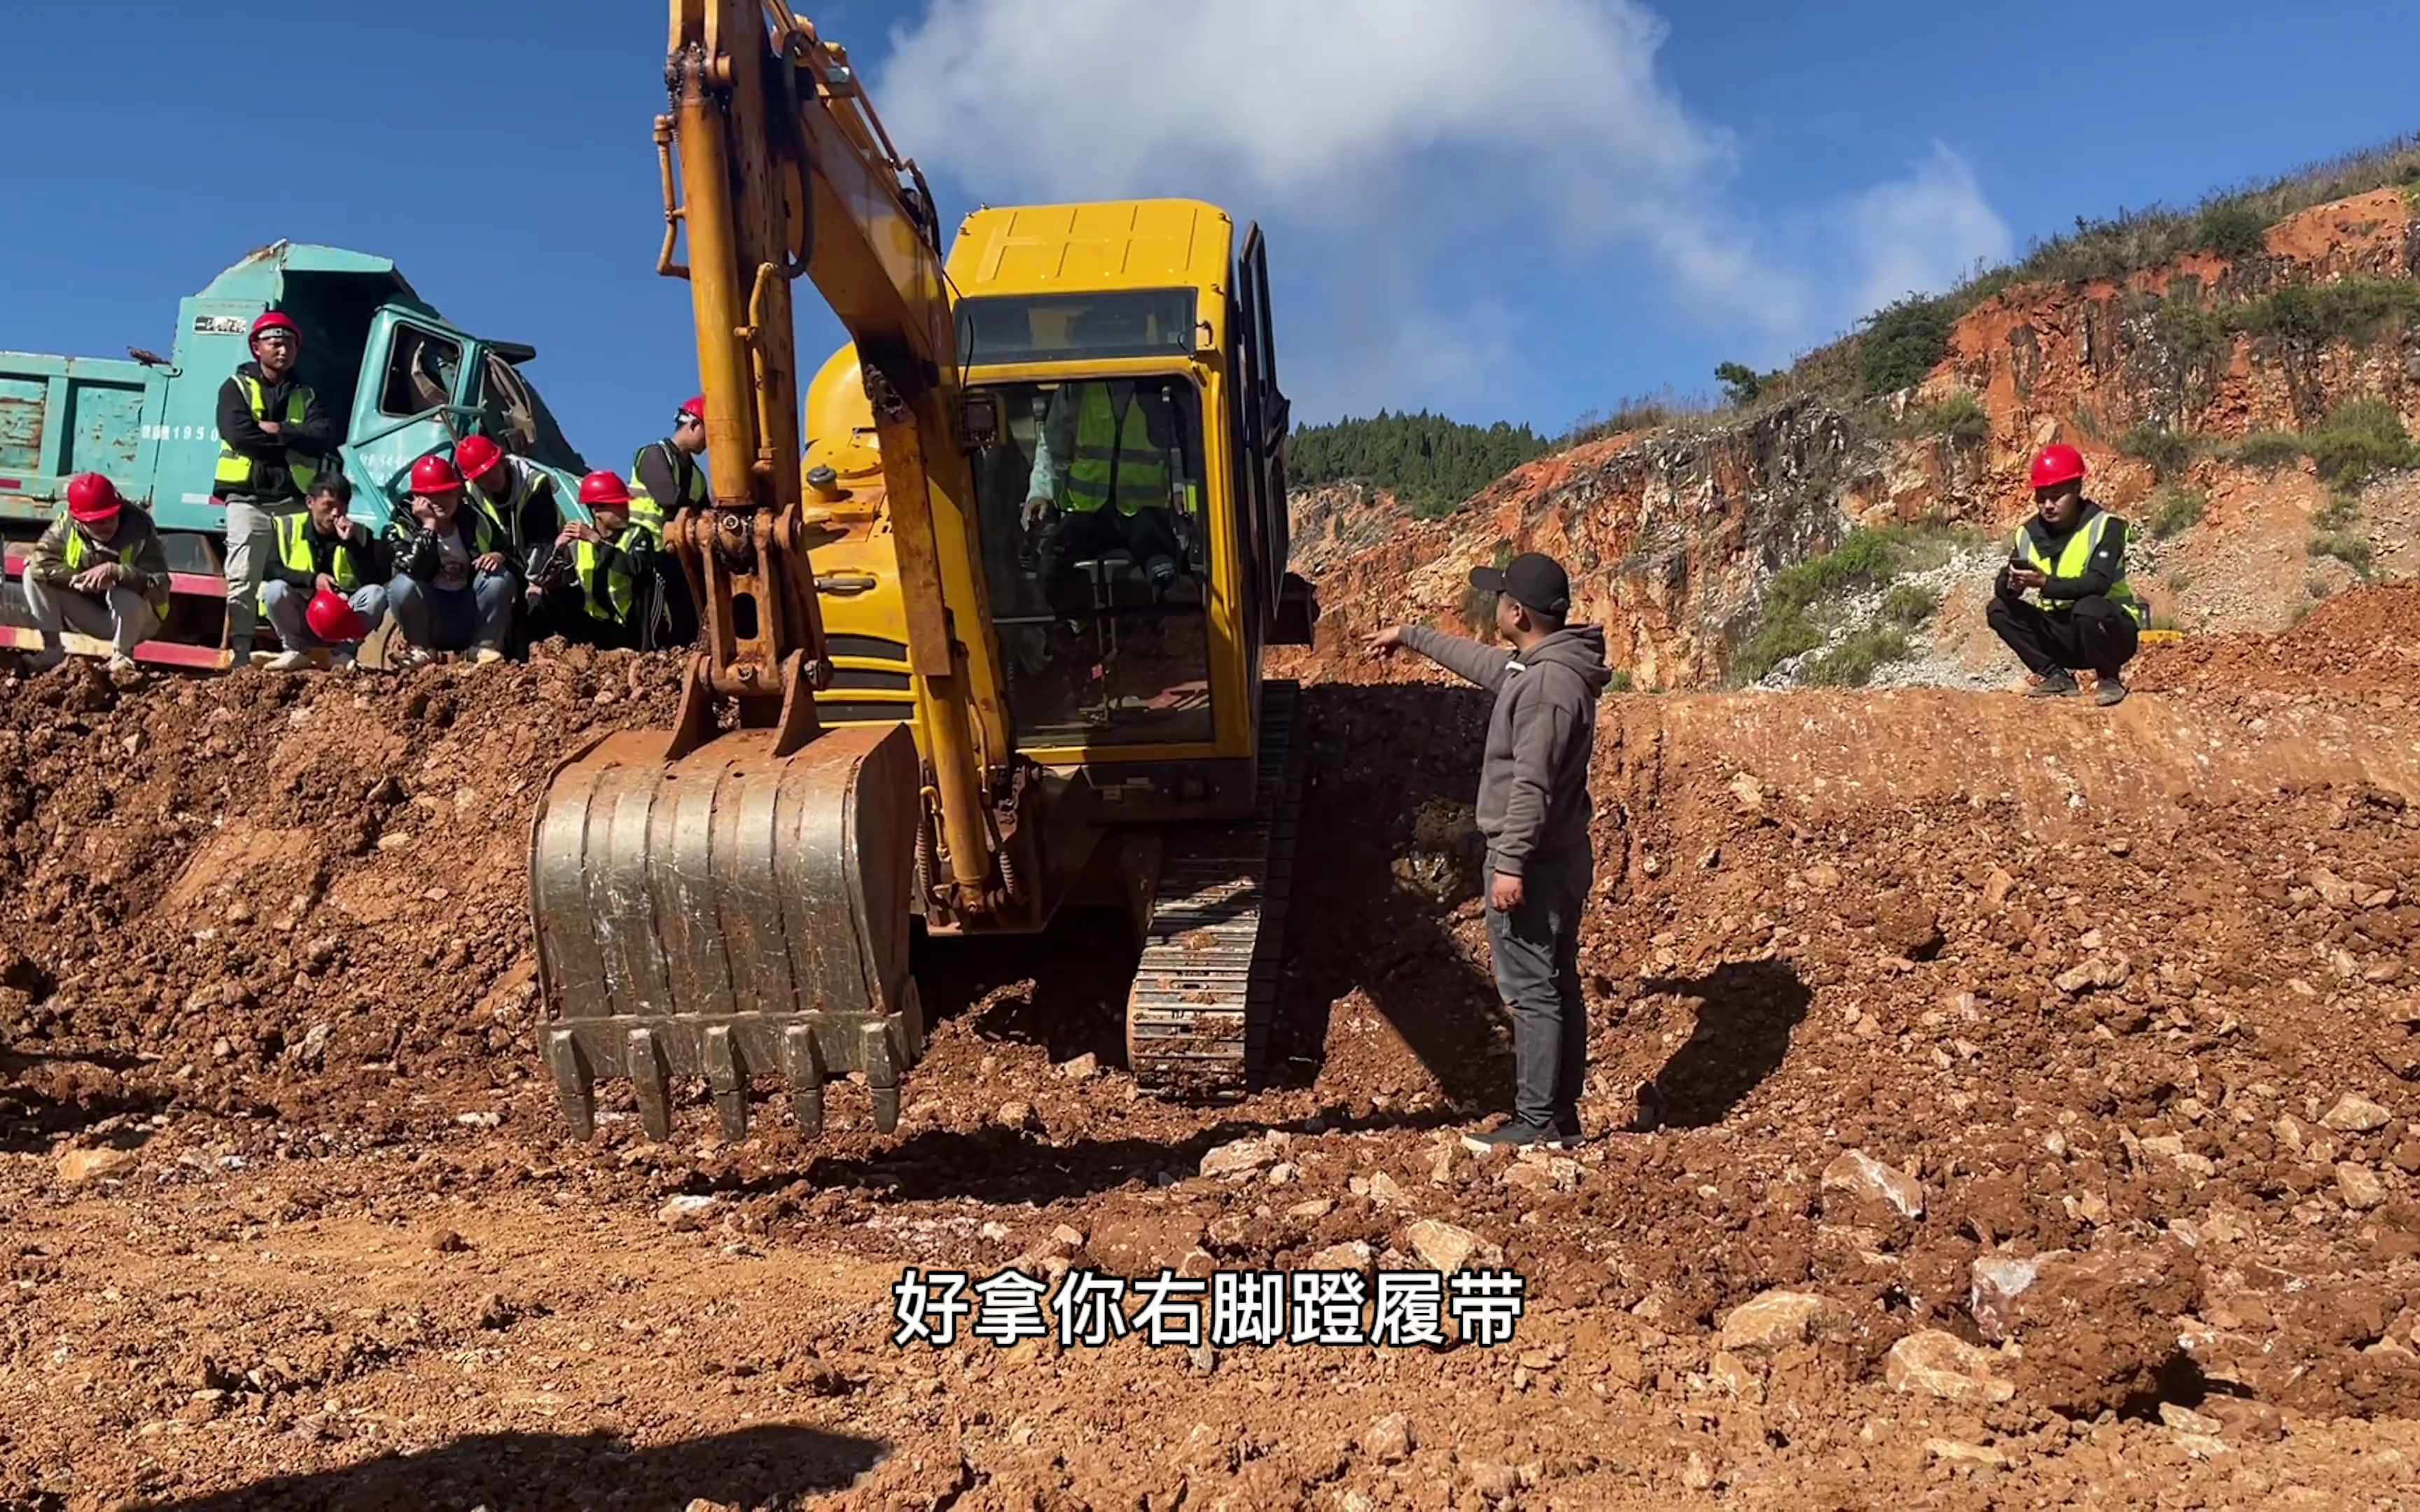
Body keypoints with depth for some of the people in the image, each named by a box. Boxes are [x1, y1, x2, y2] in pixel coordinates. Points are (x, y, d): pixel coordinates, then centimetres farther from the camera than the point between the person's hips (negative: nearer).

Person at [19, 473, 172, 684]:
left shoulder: (139, 529, -23)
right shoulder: (66, 525, -13)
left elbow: (160, 588, -30)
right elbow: (38, 561, -26)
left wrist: (115, 572, -41)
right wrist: (80, 579, -32)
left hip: (136, 620, -3)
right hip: (89, 616, 4)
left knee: (125, 594, -39)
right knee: (33, 572, -14)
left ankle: (122, 658, -8)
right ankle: (53, 649, -4)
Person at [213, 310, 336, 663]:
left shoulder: (306, 395, 18)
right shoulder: (237, 388, 9)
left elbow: (324, 437, -1)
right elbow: (237, 433, -10)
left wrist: (276, 430, -10)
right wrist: (292, 443, -5)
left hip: (293, 499, 3)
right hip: (248, 498, -2)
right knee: (243, 579, -8)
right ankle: (239, 653, -10)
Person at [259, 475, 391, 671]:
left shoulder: (359, 533, -1)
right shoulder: (287, 526, -3)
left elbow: (374, 582, -14)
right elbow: (267, 568, -15)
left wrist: (351, 543, -23)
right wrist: (312, 579, -27)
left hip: (344, 621, 1)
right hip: (299, 622, 0)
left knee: (377, 593, -25)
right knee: (276, 589, -29)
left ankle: (345, 652, -9)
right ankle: (296, 651, -7)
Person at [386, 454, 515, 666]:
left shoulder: (477, 520, -3)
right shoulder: (404, 527, -10)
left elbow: (513, 560, 4)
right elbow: (413, 570, -28)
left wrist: (499, 557, -20)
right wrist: (428, 525, -27)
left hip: (473, 618, 2)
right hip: (430, 623, -1)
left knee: (499, 576, -23)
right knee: (402, 585, -29)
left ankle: (486, 646, -9)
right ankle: (420, 648, -6)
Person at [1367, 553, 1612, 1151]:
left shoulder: (1547, 683, -21)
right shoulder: (1544, 666, 10)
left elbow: (1532, 785, -25)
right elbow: (1482, 661, 29)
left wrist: (1510, 864, -24)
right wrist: (1410, 636, 37)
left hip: (1533, 862, -10)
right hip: (1561, 856, 10)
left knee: (1532, 992, -4)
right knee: (1559, 987, 13)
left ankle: (1536, 1121, 2)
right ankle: (1562, 1115, 21)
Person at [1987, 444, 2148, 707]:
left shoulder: (2104, 526, -15)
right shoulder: (2029, 533, -1)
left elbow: (2098, 583, -29)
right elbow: (2002, 588, -9)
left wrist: (2045, 583, -42)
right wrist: (2012, 584, -34)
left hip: (2112, 631, -5)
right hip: (2062, 633, 5)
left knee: (2088, 607, -37)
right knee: (1998, 610, -11)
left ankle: (2109, 679, -10)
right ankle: (2056, 677, -4)